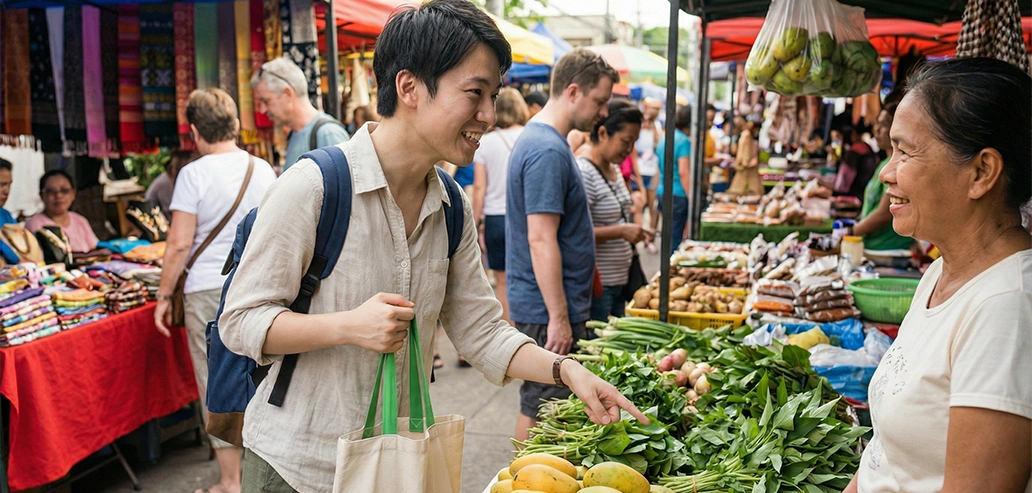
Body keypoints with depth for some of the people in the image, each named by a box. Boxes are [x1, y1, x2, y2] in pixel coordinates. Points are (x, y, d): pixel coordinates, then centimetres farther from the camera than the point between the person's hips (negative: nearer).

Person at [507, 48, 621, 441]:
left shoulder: (542, 139, 13)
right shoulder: (548, 151, -19)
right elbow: (541, 240, -24)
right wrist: (559, 318, -22)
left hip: (548, 305, 10)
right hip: (548, 308, -10)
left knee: (538, 406, 17)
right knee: (542, 409, 0)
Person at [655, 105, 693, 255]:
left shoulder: (664, 138, 13)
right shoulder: (684, 141, -12)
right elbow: (683, 172, -18)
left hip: (662, 192, 8)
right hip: (678, 195, -8)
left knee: (668, 237, 15)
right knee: (675, 240, -3)